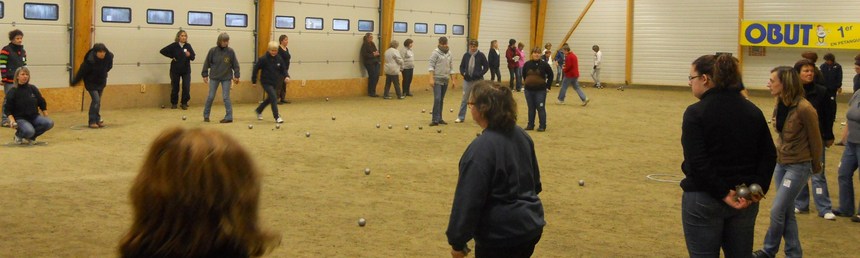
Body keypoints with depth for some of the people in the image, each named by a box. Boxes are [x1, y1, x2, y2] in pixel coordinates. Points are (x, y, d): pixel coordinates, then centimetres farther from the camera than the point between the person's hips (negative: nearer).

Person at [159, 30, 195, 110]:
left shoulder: (188, 46, -1)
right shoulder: (174, 45, -7)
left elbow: (193, 57, -3)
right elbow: (162, 51, -4)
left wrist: (189, 55, -24)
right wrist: (171, 56, -8)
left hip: (186, 70, 1)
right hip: (175, 70, -1)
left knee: (186, 87, -4)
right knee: (175, 87, 7)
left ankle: (184, 103, 12)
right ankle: (174, 103, 22)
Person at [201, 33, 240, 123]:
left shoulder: (230, 51, -5)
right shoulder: (213, 50, -6)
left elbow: (235, 64, 2)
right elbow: (207, 63, 1)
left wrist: (236, 76, 1)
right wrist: (205, 75, 1)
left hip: (226, 78, -1)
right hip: (214, 77, 1)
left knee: (226, 97, -2)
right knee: (210, 97, 5)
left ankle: (229, 117, 4)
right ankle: (206, 115, 19)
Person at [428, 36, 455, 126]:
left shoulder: (449, 53, 12)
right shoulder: (435, 52, -7)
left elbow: (451, 67, 17)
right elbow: (431, 66, -11)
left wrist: (452, 79, 15)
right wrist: (431, 78, -19)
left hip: (445, 80, 6)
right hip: (437, 79, -6)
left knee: (441, 100, 9)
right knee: (437, 99, -13)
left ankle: (439, 118, 14)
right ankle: (435, 119, -11)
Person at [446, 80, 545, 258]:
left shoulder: (481, 149, -23)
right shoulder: (521, 135, 3)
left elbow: (468, 201, -21)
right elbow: (535, 180, 15)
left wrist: (457, 242, -12)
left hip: (500, 236, -8)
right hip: (531, 226, 8)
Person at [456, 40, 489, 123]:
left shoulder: (481, 55, -5)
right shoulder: (466, 55, 2)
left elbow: (486, 66, -2)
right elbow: (462, 66, 10)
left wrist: (480, 74, -12)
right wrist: (463, 73, -7)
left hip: (478, 80, -2)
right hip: (467, 80, 2)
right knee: (464, 99, 6)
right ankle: (461, 117, 12)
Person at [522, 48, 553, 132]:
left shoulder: (544, 64, -7)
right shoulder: (527, 64, 2)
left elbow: (550, 75, 1)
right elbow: (524, 75, 18)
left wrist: (548, 86, -1)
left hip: (540, 91, -3)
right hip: (529, 90, 3)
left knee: (541, 108, 0)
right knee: (531, 108, 12)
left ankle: (542, 126, 8)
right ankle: (530, 125, 21)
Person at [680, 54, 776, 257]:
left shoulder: (696, 112, -12)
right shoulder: (753, 111, 7)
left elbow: (697, 162, -21)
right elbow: (769, 155, 4)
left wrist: (722, 193, -17)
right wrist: (757, 188, -5)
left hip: (704, 199, -6)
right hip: (744, 199, 6)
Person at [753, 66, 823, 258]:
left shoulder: (804, 109, -20)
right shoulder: (780, 106, 1)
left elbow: (815, 141, -9)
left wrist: (815, 167, 2)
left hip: (798, 166, -7)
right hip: (781, 163, 7)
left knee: (777, 211, -4)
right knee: (786, 212, 12)